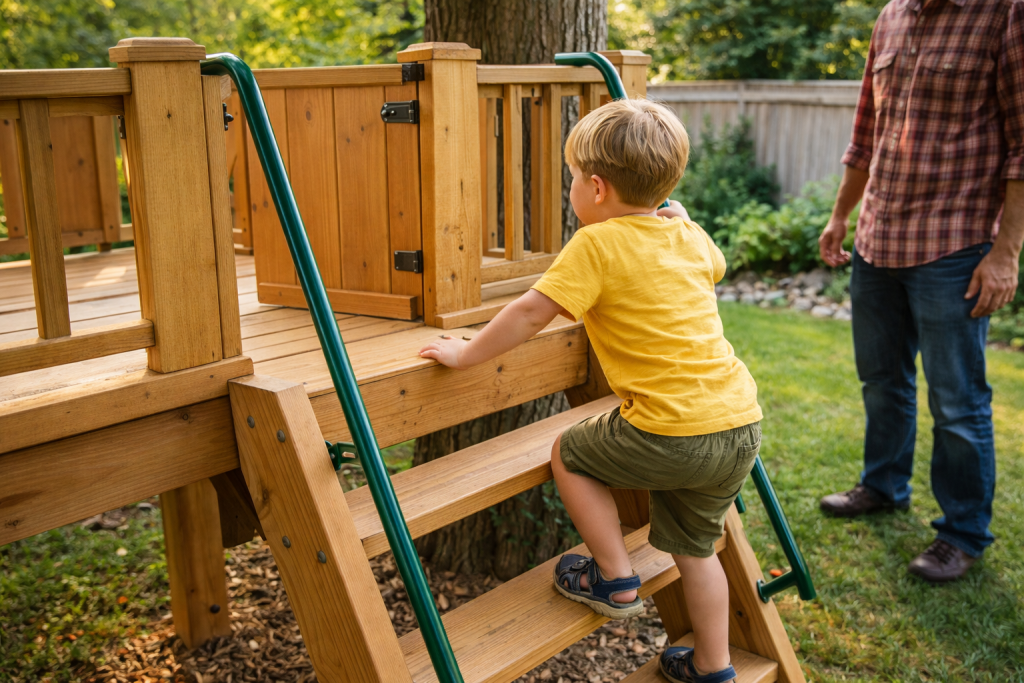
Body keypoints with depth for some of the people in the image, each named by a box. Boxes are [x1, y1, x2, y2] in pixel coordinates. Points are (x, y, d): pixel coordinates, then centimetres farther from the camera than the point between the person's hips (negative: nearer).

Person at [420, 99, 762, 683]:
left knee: (570, 454, 16)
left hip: (675, 433, -8)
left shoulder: (597, 244, -10)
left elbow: (532, 313, -14)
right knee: (694, 546, 24)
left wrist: (466, 354, -2)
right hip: (743, 421, 8)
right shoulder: (691, 236, 12)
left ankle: (615, 580, 21)